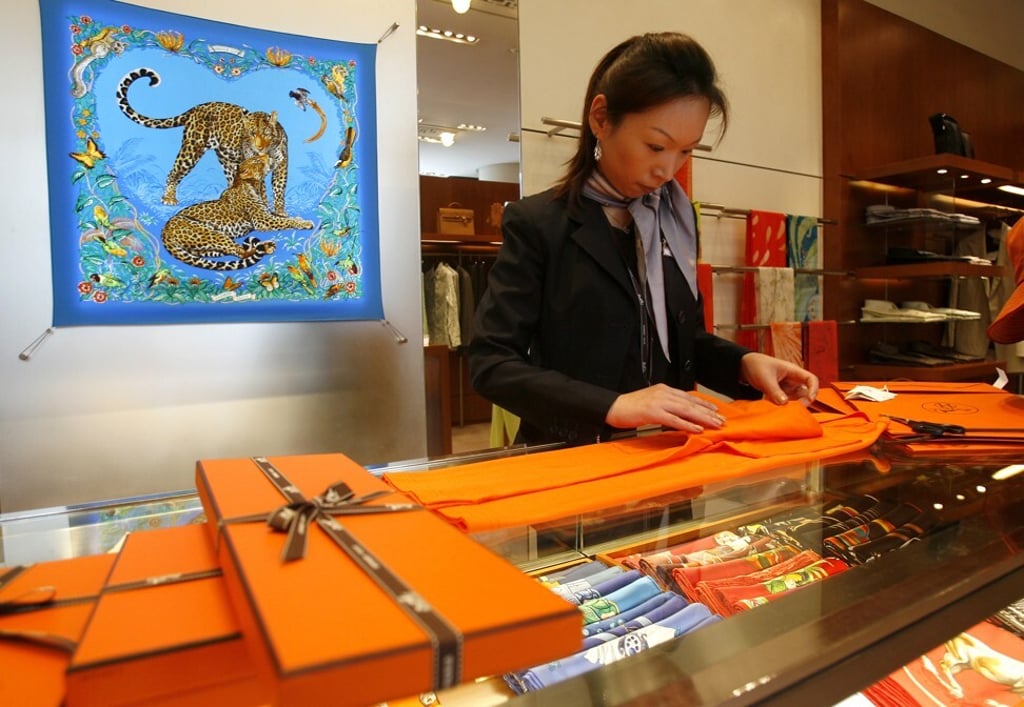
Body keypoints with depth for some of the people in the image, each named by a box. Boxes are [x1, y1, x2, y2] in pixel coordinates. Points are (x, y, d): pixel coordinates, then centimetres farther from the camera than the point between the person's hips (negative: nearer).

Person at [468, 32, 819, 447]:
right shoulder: (537, 223, -9)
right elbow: (491, 363, -15)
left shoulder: (677, 220, 9)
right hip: (572, 456, -4)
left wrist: (743, 363, -2)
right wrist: (611, 406, -25)